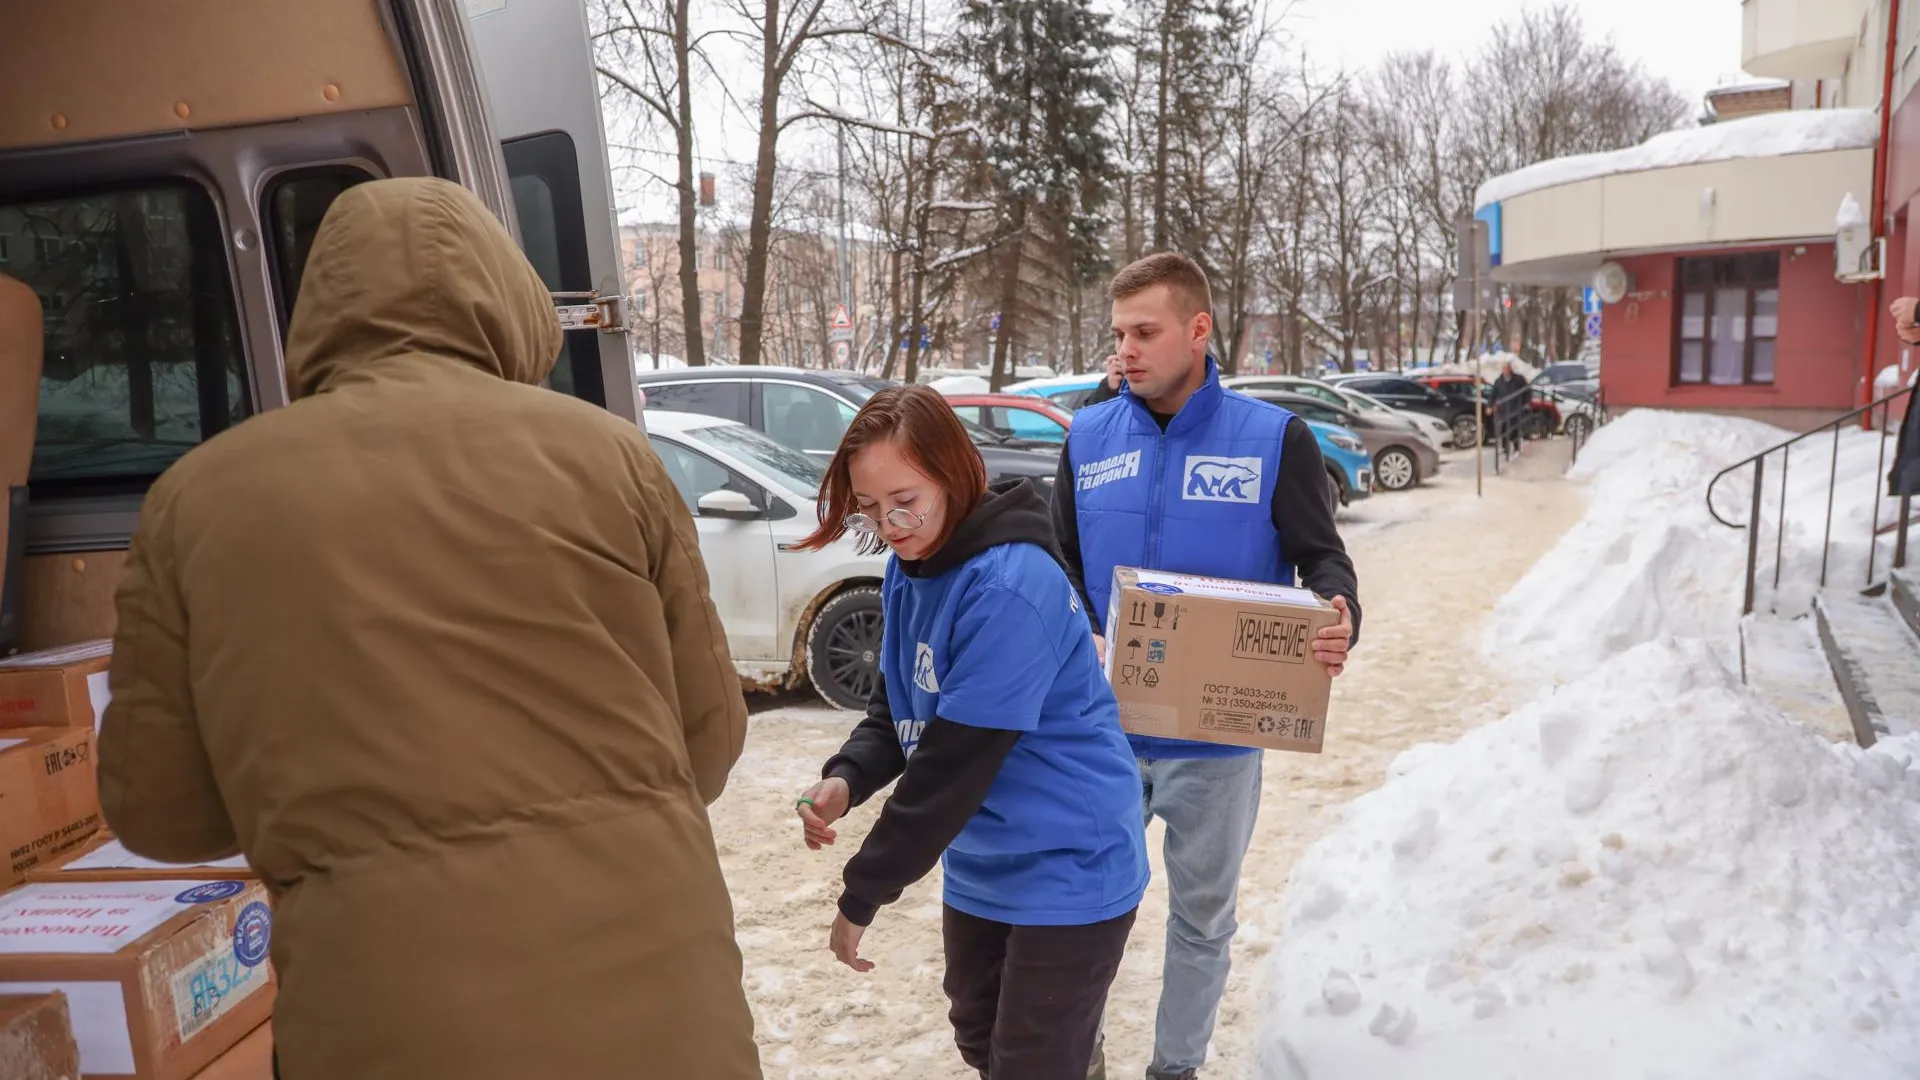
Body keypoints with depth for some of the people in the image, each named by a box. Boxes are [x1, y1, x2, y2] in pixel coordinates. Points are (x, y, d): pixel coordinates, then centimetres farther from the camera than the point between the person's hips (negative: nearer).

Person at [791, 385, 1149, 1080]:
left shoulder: (1010, 587, -28)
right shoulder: (909, 570, 0)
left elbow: (953, 763, -28)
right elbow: (897, 710, 8)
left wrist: (863, 893, -20)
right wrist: (846, 778, -13)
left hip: (1066, 870, -9)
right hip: (981, 864, 9)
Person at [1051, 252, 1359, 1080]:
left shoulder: (1275, 438, -6)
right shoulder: (1087, 438, 1)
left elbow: (1321, 557, -3)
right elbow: (1058, 567, 6)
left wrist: (1340, 618, -25)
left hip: (1218, 734, -1)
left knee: (1202, 912, 17)